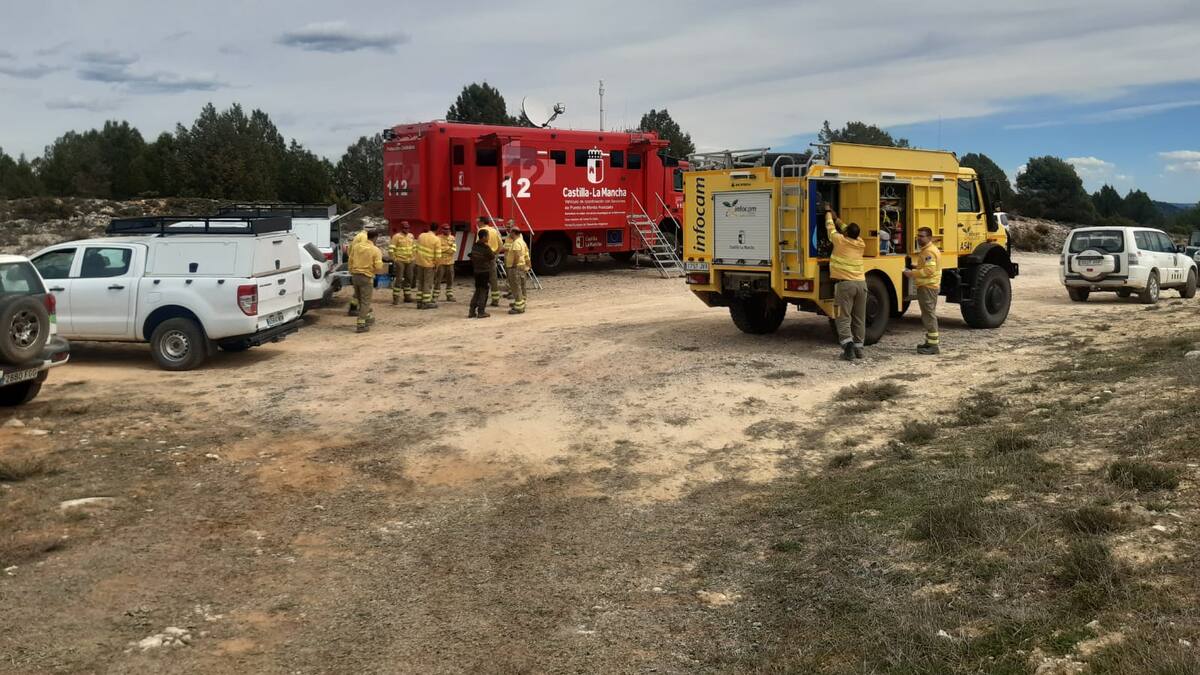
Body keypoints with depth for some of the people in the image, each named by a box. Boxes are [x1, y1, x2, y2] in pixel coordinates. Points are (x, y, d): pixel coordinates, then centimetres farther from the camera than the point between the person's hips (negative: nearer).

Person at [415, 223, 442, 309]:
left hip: (419, 262, 5)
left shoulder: (421, 236, 1)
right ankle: (426, 302, 4)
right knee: (428, 283, 3)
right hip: (429, 263, -5)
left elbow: (417, 249, 7)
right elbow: (438, 255, -15)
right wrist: (436, 265, -3)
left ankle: (419, 302, 16)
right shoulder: (437, 240, -14)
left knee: (420, 282, 14)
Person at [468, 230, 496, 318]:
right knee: (483, 291, 1)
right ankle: (481, 312, 3)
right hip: (485, 271, -7)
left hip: (477, 271, 7)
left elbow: (472, 257, 12)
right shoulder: (486, 248, -18)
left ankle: (472, 311, 11)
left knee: (478, 290, 15)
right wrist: (490, 248, 2)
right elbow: (492, 257, -8)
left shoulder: (474, 246, 5)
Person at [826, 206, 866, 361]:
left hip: (844, 284, -5)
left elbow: (831, 227, 11)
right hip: (861, 283, 5)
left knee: (844, 318, -6)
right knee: (859, 319, 11)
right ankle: (858, 348, 14)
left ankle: (848, 346, -20)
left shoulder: (840, 241, -5)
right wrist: (838, 220, 38)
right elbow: (852, 234, 28)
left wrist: (828, 213, 29)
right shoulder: (861, 244, 8)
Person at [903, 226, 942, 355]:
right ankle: (930, 342, 26)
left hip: (928, 287, -11)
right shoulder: (925, 250, 18)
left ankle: (933, 345, -8)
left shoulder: (929, 251, -16)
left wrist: (912, 273, -19)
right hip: (926, 287, 11)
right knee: (928, 315, 17)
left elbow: (929, 270, -25)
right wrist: (916, 267, 15)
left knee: (929, 314, -9)